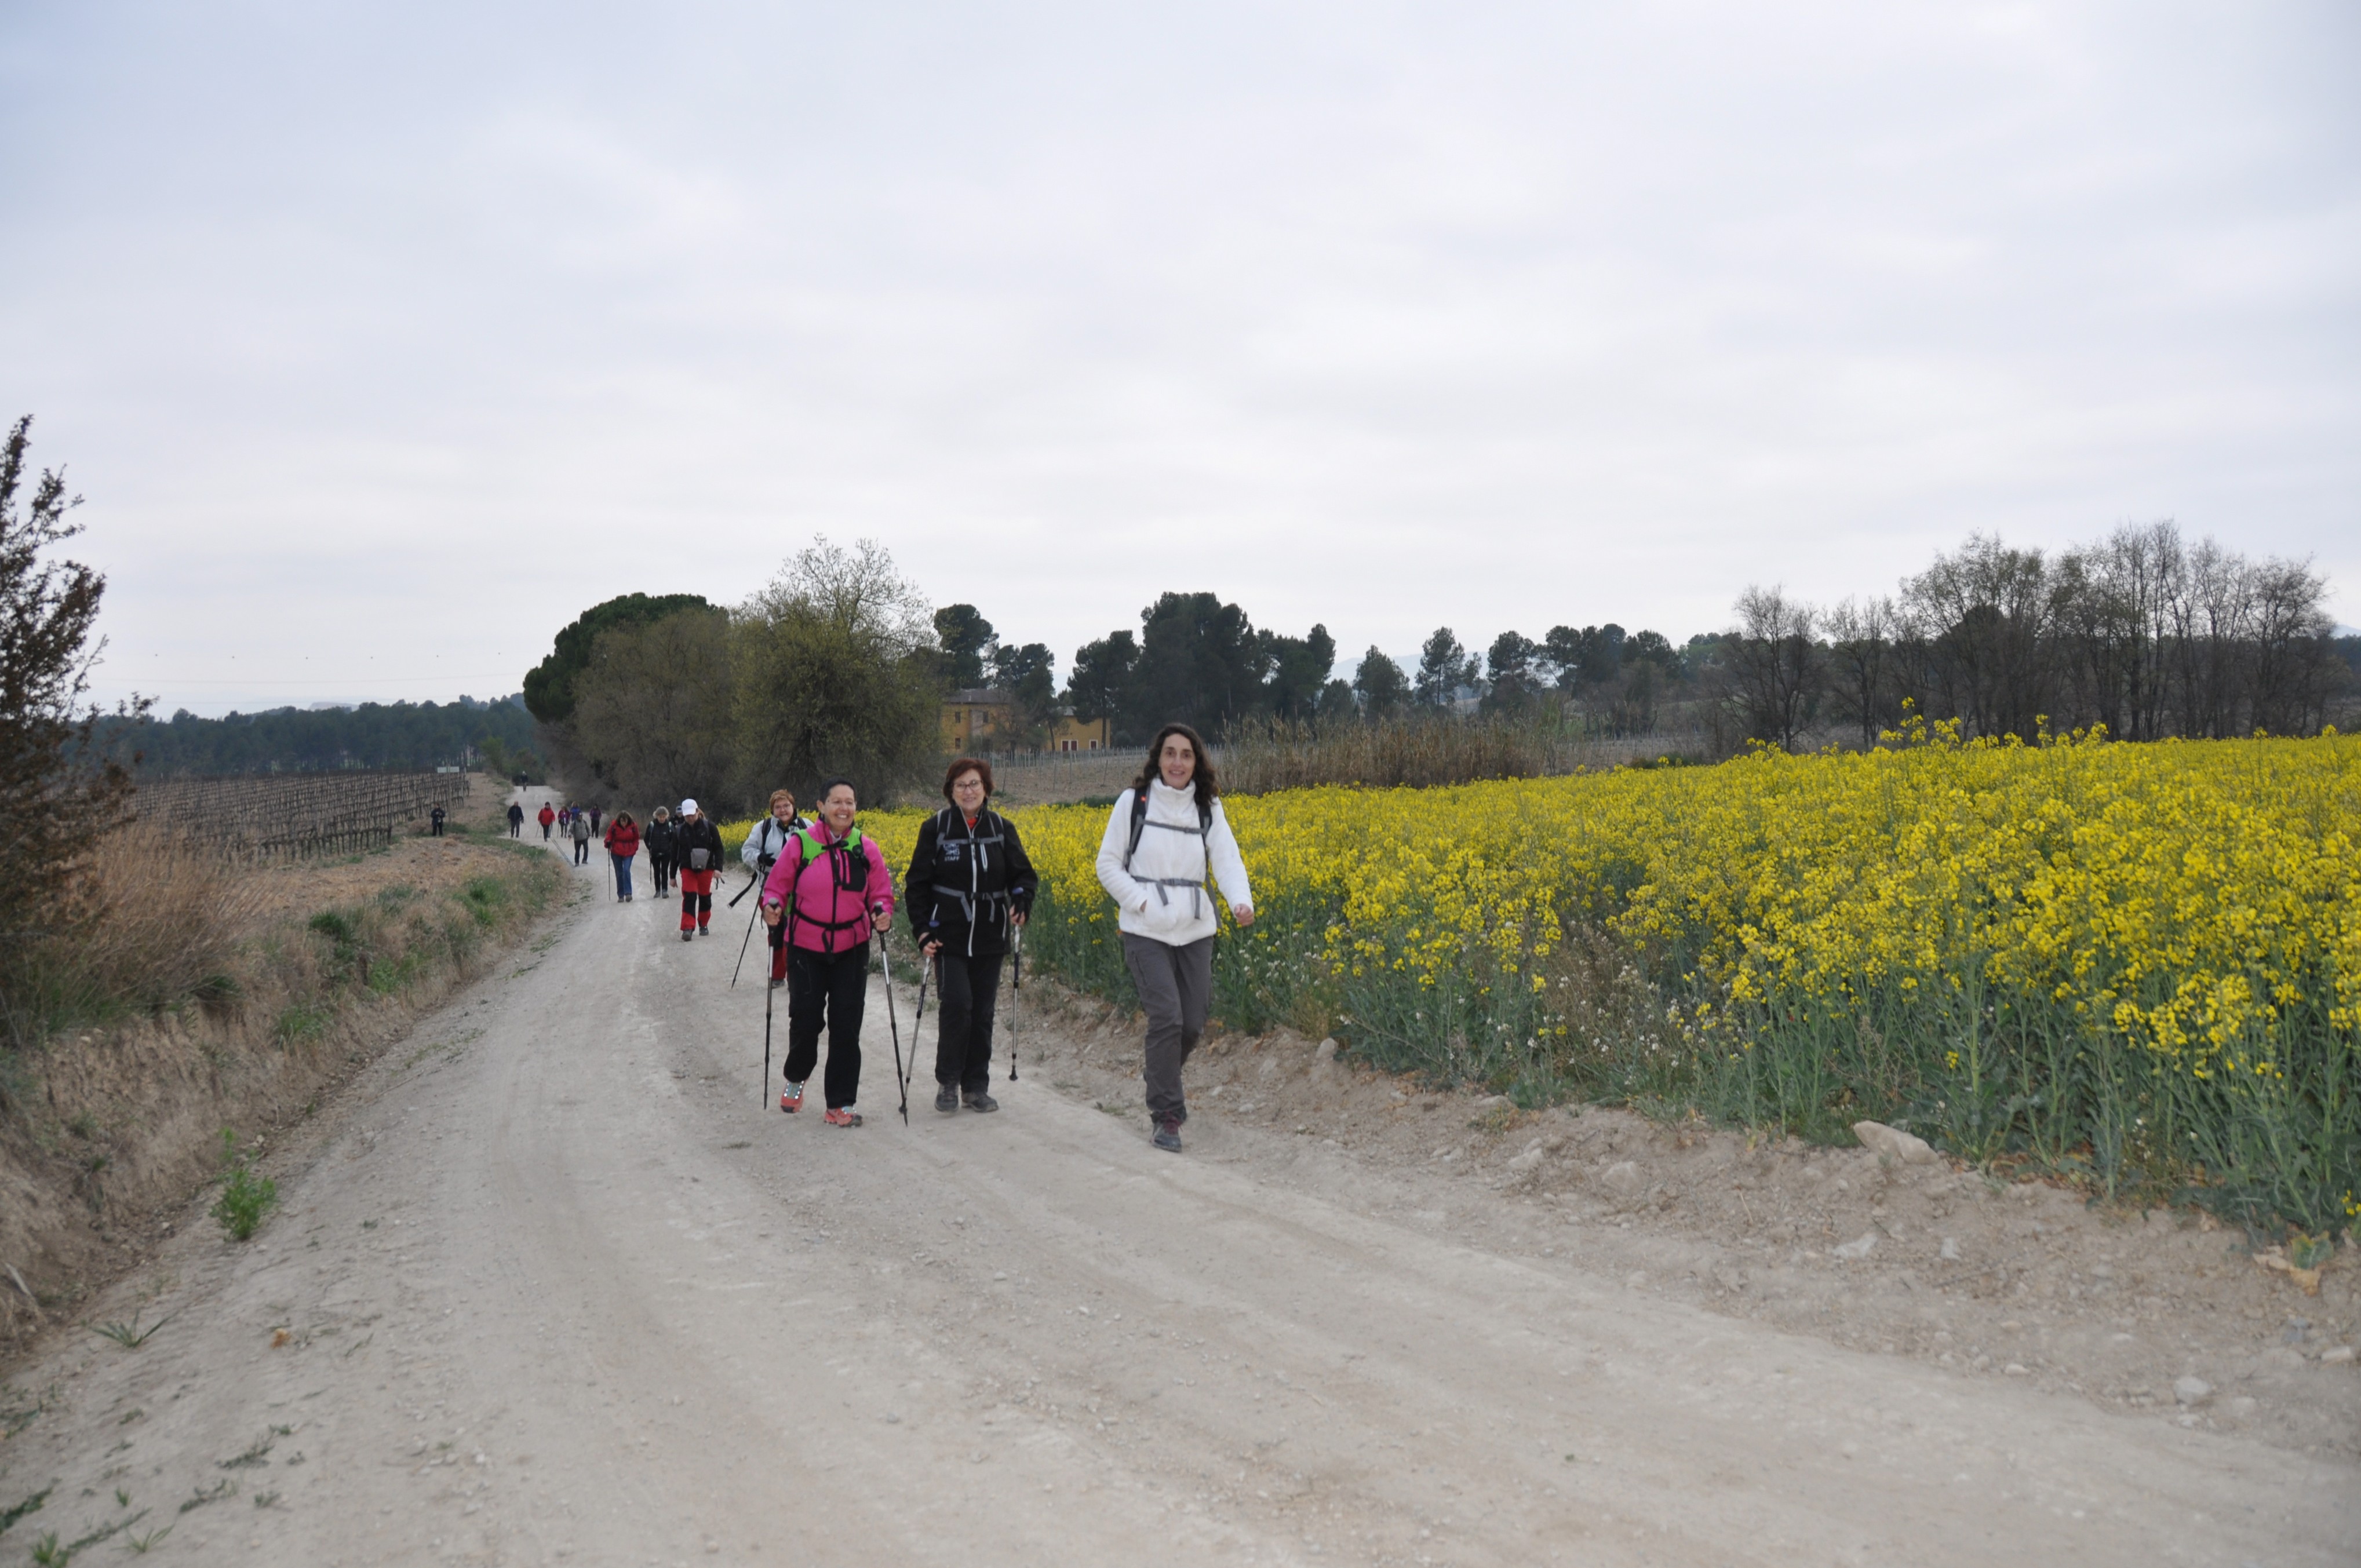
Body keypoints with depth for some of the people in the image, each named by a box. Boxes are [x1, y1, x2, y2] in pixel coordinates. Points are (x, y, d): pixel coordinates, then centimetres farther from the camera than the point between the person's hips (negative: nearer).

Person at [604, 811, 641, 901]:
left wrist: (635, 848, -2)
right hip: (616, 853, 1)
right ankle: (621, 895, 15)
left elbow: (636, 839, 8)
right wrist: (608, 843, -18)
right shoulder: (614, 826, -8)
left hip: (628, 853, -1)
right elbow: (609, 836, 2)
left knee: (626, 871, -18)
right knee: (619, 873, 7)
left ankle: (628, 893, -18)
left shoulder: (633, 826, -5)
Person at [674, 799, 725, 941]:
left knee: (705, 897, 9)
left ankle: (704, 925, 28)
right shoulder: (679, 830, 2)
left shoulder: (709, 827, -3)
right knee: (689, 896, -14)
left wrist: (718, 868, -13)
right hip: (687, 869, 0)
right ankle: (688, 928, -18)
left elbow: (718, 848, -1)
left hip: (706, 868, 0)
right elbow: (675, 853, 9)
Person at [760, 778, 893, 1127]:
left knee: (846, 1026, 2)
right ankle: (796, 1077, 33)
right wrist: (772, 906, -19)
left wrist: (882, 915, -14)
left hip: (851, 951, 2)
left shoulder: (866, 849, 0)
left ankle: (842, 1103, 12)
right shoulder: (800, 844, -7)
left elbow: (881, 894, 6)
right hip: (806, 949, -2)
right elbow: (777, 885, 1)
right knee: (805, 1018, 0)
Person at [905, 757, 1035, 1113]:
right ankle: (947, 1083, 6)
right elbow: (917, 883, 2)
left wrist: (1021, 902, -12)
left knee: (983, 1011, 7)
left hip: (989, 938, 3)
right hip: (949, 937, -3)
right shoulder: (935, 828, -1)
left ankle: (976, 1086, 19)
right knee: (957, 1004, -12)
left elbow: (1023, 875, 10)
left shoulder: (1002, 828, 5)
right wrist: (922, 930, -7)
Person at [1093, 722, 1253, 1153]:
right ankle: (1167, 1115, -1)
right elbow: (1108, 865, 2)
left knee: (1193, 1023, 7)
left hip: (1195, 929, 3)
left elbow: (1227, 859, -8)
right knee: (1166, 1017, -13)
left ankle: (1161, 1081, 38)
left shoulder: (1207, 809, 6)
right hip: (1146, 930, -3)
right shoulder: (1133, 802, -2)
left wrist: (1241, 901, -28)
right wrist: (1142, 902, -13)